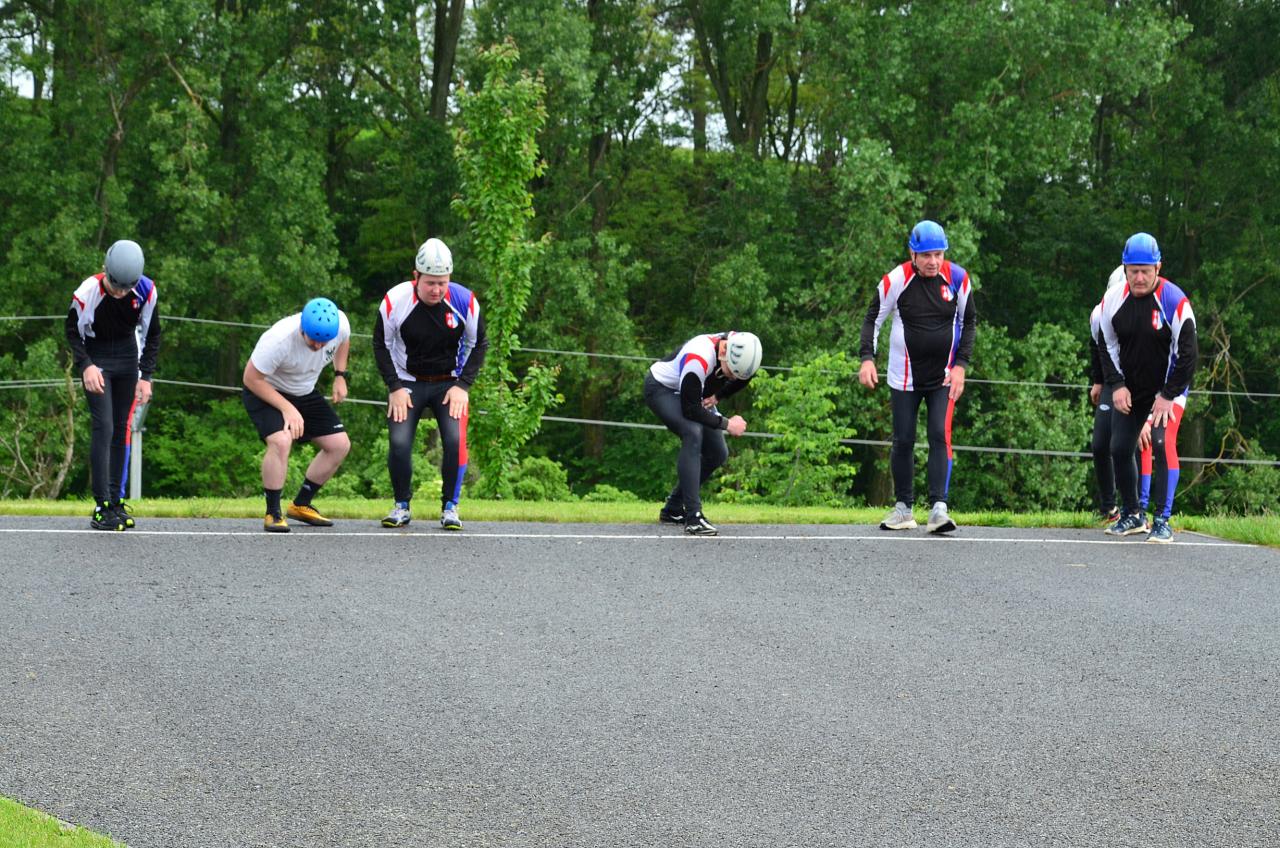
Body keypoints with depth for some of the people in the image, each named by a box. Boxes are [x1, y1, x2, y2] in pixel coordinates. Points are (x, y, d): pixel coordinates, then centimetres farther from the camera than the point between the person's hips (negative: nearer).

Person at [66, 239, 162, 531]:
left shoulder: (146, 291, -16)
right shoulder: (88, 292, -24)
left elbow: (151, 334, 0)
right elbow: (72, 332, -7)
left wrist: (146, 376, -4)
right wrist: (86, 366, -20)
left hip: (128, 357, 4)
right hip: (96, 359, -4)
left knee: (122, 428, 4)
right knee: (103, 427, -14)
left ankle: (116, 500, 12)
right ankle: (102, 507, -15)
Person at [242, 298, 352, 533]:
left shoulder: (340, 324, -21)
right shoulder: (279, 339, -37)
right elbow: (251, 378, -26)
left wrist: (340, 376, -4)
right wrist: (287, 408, -29)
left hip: (305, 393, 6)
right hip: (264, 391, -6)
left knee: (340, 444, -1)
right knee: (281, 441, -31)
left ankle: (301, 505, 14)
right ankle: (272, 514, -19)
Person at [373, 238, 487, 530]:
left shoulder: (465, 301, -14)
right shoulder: (396, 301, -17)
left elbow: (478, 344, 0)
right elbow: (381, 345, -2)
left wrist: (462, 386, -8)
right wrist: (394, 388, -7)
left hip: (449, 383, 0)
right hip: (407, 382, 0)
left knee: (455, 440, -18)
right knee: (398, 443, -15)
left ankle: (450, 507, 0)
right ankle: (402, 507, 6)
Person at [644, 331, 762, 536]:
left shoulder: (741, 350, -19)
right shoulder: (699, 359, -41)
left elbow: (740, 381, 5)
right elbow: (690, 410, -33)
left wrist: (717, 396, -11)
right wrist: (726, 424, -26)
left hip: (693, 394, 8)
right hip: (661, 388, -8)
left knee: (717, 454, 4)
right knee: (693, 433, -32)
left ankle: (673, 510, 18)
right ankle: (693, 517, -34)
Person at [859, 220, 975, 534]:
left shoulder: (957, 278, -7)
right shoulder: (896, 280, -12)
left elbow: (968, 322, 5)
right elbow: (873, 318, -2)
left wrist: (960, 365, -3)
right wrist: (867, 358, -15)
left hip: (944, 377, 0)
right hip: (905, 376, 0)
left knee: (940, 436, -12)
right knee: (903, 441, 4)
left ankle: (939, 508, -17)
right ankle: (903, 508, 16)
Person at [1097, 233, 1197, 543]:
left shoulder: (1174, 301, -20)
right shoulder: (1113, 300, -7)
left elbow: (1188, 353, -15)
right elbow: (1107, 346, 6)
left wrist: (1168, 396, -17)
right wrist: (1117, 385, -5)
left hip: (1168, 388, -5)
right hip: (1129, 390, 5)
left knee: (1163, 444, -21)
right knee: (1120, 448, 3)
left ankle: (1162, 521, -16)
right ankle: (1132, 516, 22)